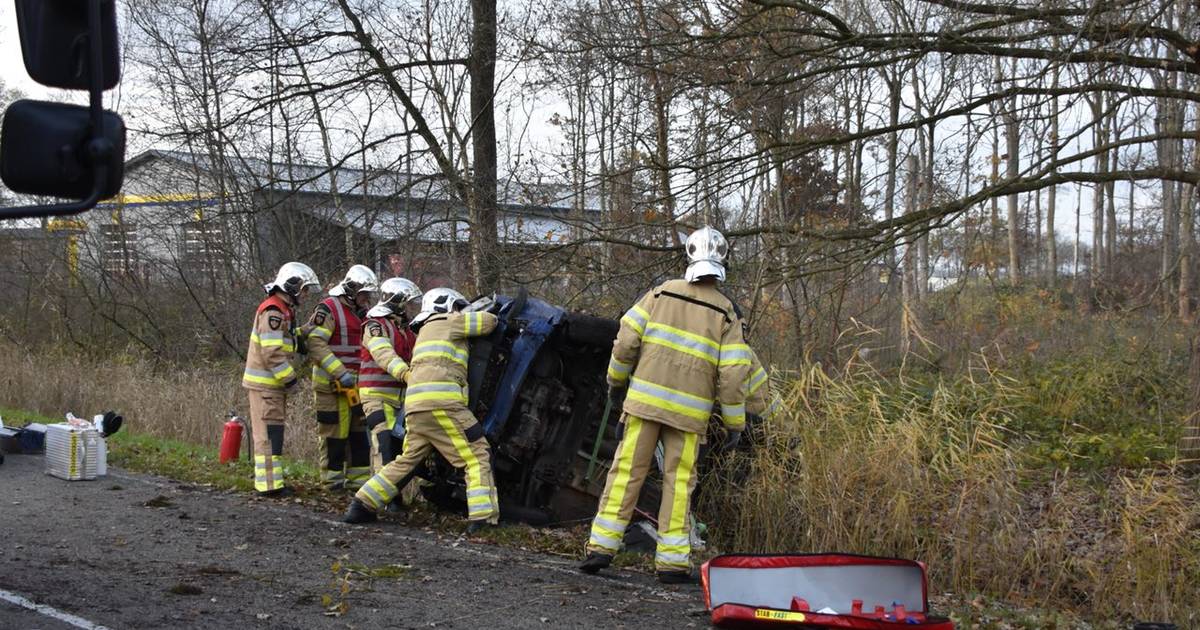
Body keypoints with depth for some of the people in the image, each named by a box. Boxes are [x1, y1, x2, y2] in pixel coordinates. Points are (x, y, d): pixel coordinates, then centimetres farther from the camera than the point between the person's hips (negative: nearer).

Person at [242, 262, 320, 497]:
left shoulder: (284, 310, 18)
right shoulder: (273, 312, -17)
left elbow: (289, 345, 17)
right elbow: (272, 354, -23)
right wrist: (290, 378, -17)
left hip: (273, 383, 10)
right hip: (265, 383, -10)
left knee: (269, 432, 17)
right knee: (270, 433, -8)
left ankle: (265, 475, 27)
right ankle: (269, 484, -6)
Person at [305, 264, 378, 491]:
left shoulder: (360, 312, 17)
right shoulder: (328, 309, -10)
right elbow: (315, 343, -19)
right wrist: (340, 373, -24)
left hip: (356, 382, 8)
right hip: (332, 383, -8)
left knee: (359, 431, 11)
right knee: (335, 431, -3)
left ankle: (358, 478, 19)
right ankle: (333, 479, 6)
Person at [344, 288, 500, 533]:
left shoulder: (426, 331, 35)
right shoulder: (447, 322, 11)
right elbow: (489, 321, 9)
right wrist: (482, 313, 32)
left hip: (415, 404, 8)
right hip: (441, 401, -8)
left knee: (407, 460, 16)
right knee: (477, 455, -7)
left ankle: (362, 505, 13)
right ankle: (483, 518, -18)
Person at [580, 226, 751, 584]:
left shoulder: (661, 293, 3)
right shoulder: (725, 313, 2)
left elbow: (626, 340, 0)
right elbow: (732, 374, -3)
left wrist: (616, 379, 16)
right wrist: (735, 423, 5)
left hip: (644, 400, 1)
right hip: (690, 411, 0)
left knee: (626, 471, 5)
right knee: (678, 482, 6)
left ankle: (602, 545, 3)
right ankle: (672, 561, 6)